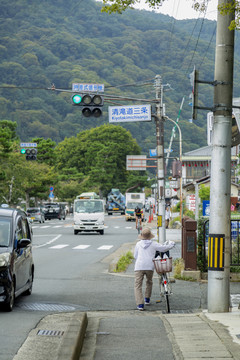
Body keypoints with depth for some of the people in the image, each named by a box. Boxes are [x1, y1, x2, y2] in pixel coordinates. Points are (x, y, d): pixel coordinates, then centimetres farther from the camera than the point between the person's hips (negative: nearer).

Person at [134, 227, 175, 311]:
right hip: (149, 266, 1)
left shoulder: (138, 244, 9)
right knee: (149, 282, 27)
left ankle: (140, 304, -16)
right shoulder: (153, 244, 4)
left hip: (139, 267, -1)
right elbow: (164, 248, 7)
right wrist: (171, 244, 26)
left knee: (138, 286, -2)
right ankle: (147, 299, 37)